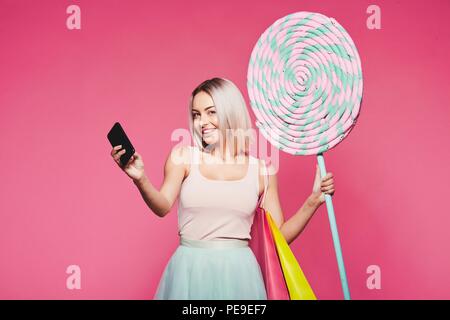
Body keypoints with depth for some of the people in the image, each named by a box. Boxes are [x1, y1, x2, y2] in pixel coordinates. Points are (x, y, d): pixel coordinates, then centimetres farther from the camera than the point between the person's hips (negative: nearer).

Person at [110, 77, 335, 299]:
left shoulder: (261, 169, 2)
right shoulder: (183, 156, 2)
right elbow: (163, 207, -14)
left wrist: (313, 201, -7)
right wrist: (140, 180, -32)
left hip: (238, 271, 1)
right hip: (190, 270, 0)